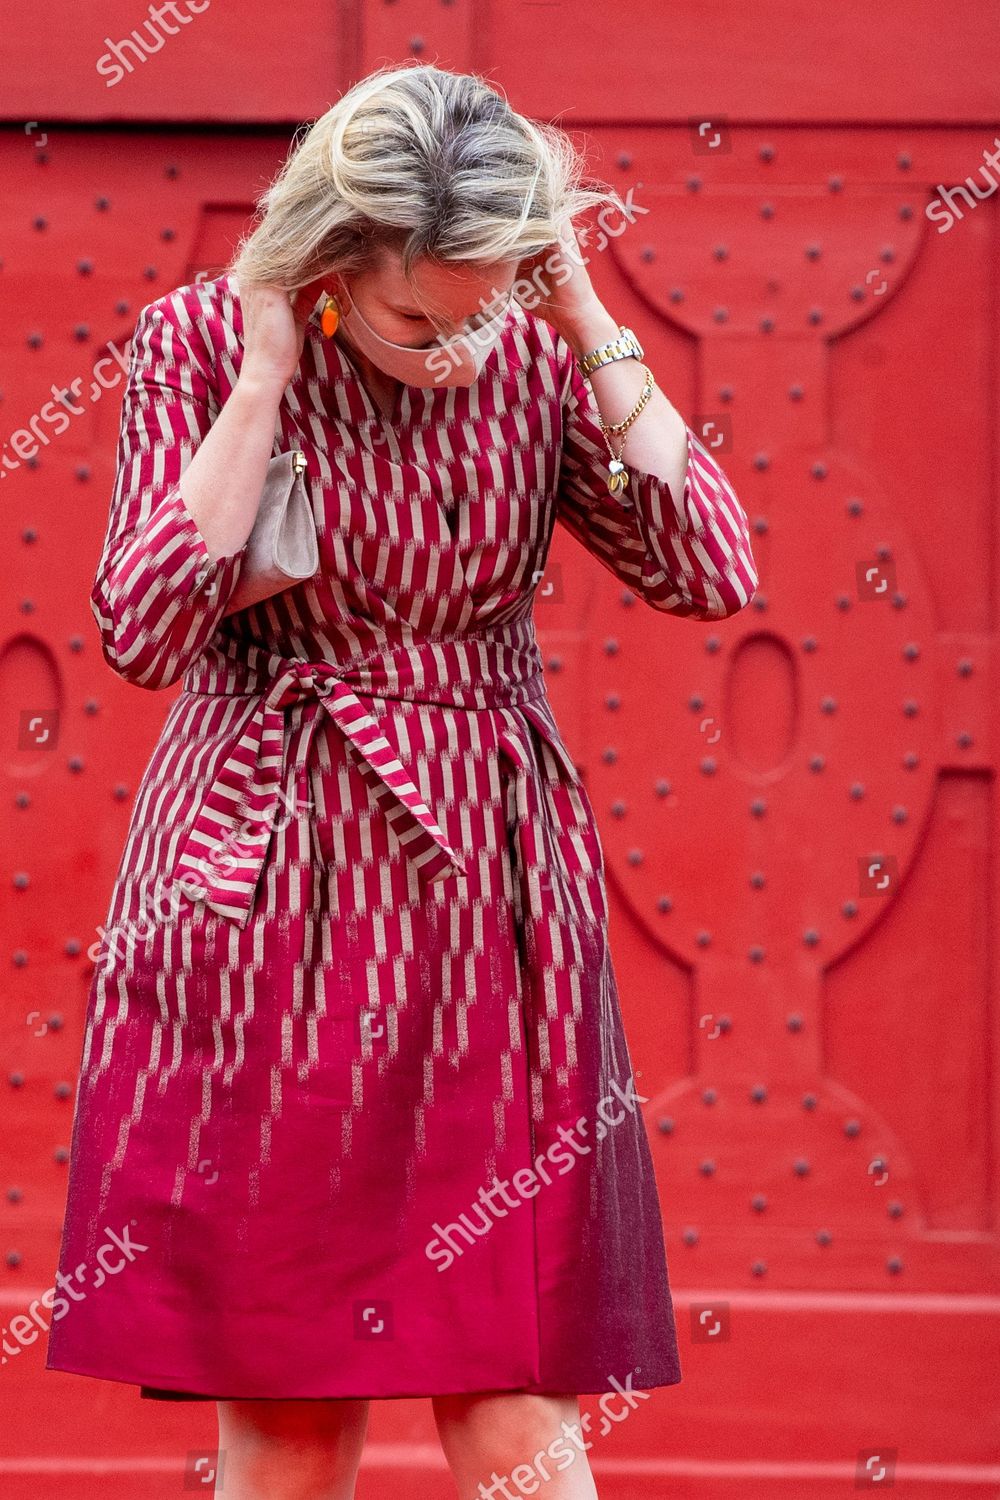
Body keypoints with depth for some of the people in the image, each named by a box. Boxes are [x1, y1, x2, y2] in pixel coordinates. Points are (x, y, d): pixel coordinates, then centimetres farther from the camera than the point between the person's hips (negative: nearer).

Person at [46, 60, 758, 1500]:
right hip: (265, 889, -1)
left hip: (484, 887, 1)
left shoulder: (535, 359, 1)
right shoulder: (200, 341, -4)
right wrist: (266, 368, -15)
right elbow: (146, 626, -13)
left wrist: (595, 327, -11)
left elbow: (712, 571, -10)